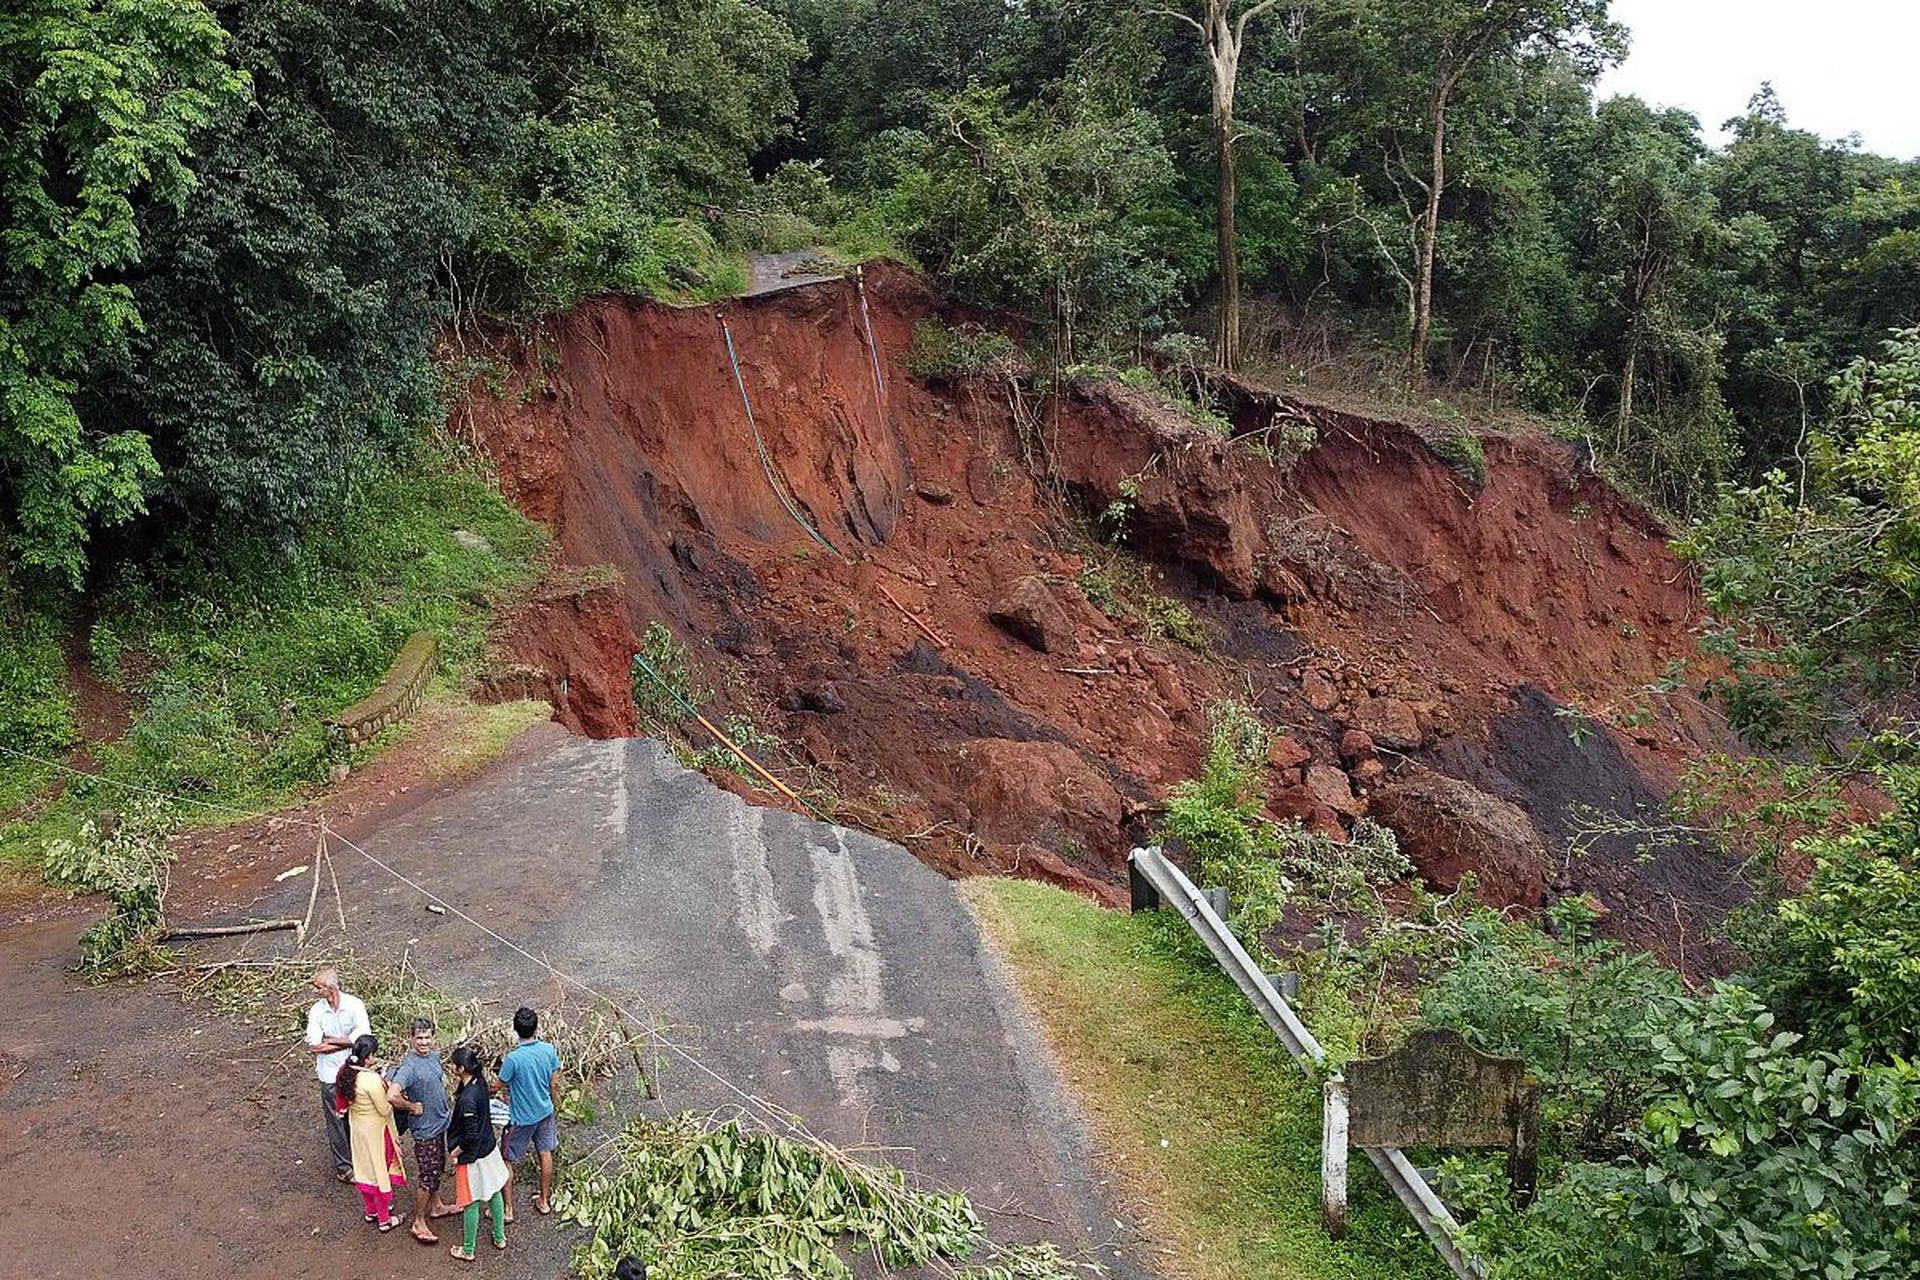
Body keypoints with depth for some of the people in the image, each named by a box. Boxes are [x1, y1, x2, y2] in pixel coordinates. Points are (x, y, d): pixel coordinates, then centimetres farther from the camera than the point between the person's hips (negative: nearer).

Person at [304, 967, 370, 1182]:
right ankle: (343, 1166, 22)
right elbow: (313, 1044, -15)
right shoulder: (316, 1011, -4)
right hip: (331, 1076, 1)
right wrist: (346, 1042, -17)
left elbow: (363, 1035, -22)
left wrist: (329, 1041, -18)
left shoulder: (354, 1005, -9)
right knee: (336, 1122, 8)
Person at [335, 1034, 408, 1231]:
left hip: (357, 1128, 7)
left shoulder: (347, 1073, -10)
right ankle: (384, 1219, 25)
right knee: (380, 1172, 10)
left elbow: (343, 1103, 5)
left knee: (364, 1169, 24)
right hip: (376, 1131, -7)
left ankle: (371, 1211, 43)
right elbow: (385, 1109, -25)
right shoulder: (372, 1080, -33)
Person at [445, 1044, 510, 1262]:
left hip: (472, 1156, -8)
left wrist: (454, 1153, -14)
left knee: (470, 1203, 11)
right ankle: (500, 1237, 42)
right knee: (494, 1192, 23)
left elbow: (471, 1136, -26)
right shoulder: (480, 1082, -9)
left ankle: (468, 1250, 29)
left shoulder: (467, 1099, -33)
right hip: (489, 1149, 8)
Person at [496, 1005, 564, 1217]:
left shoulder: (513, 1058, -28)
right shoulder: (549, 1050, -14)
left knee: (508, 1161, 12)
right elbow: (554, 1083, -2)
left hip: (521, 1118, -5)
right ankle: (544, 1201, 33)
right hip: (545, 1112, 5)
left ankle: (507, 1209, 20)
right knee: (545, 1154, 20)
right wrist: (555, 1102, 16)